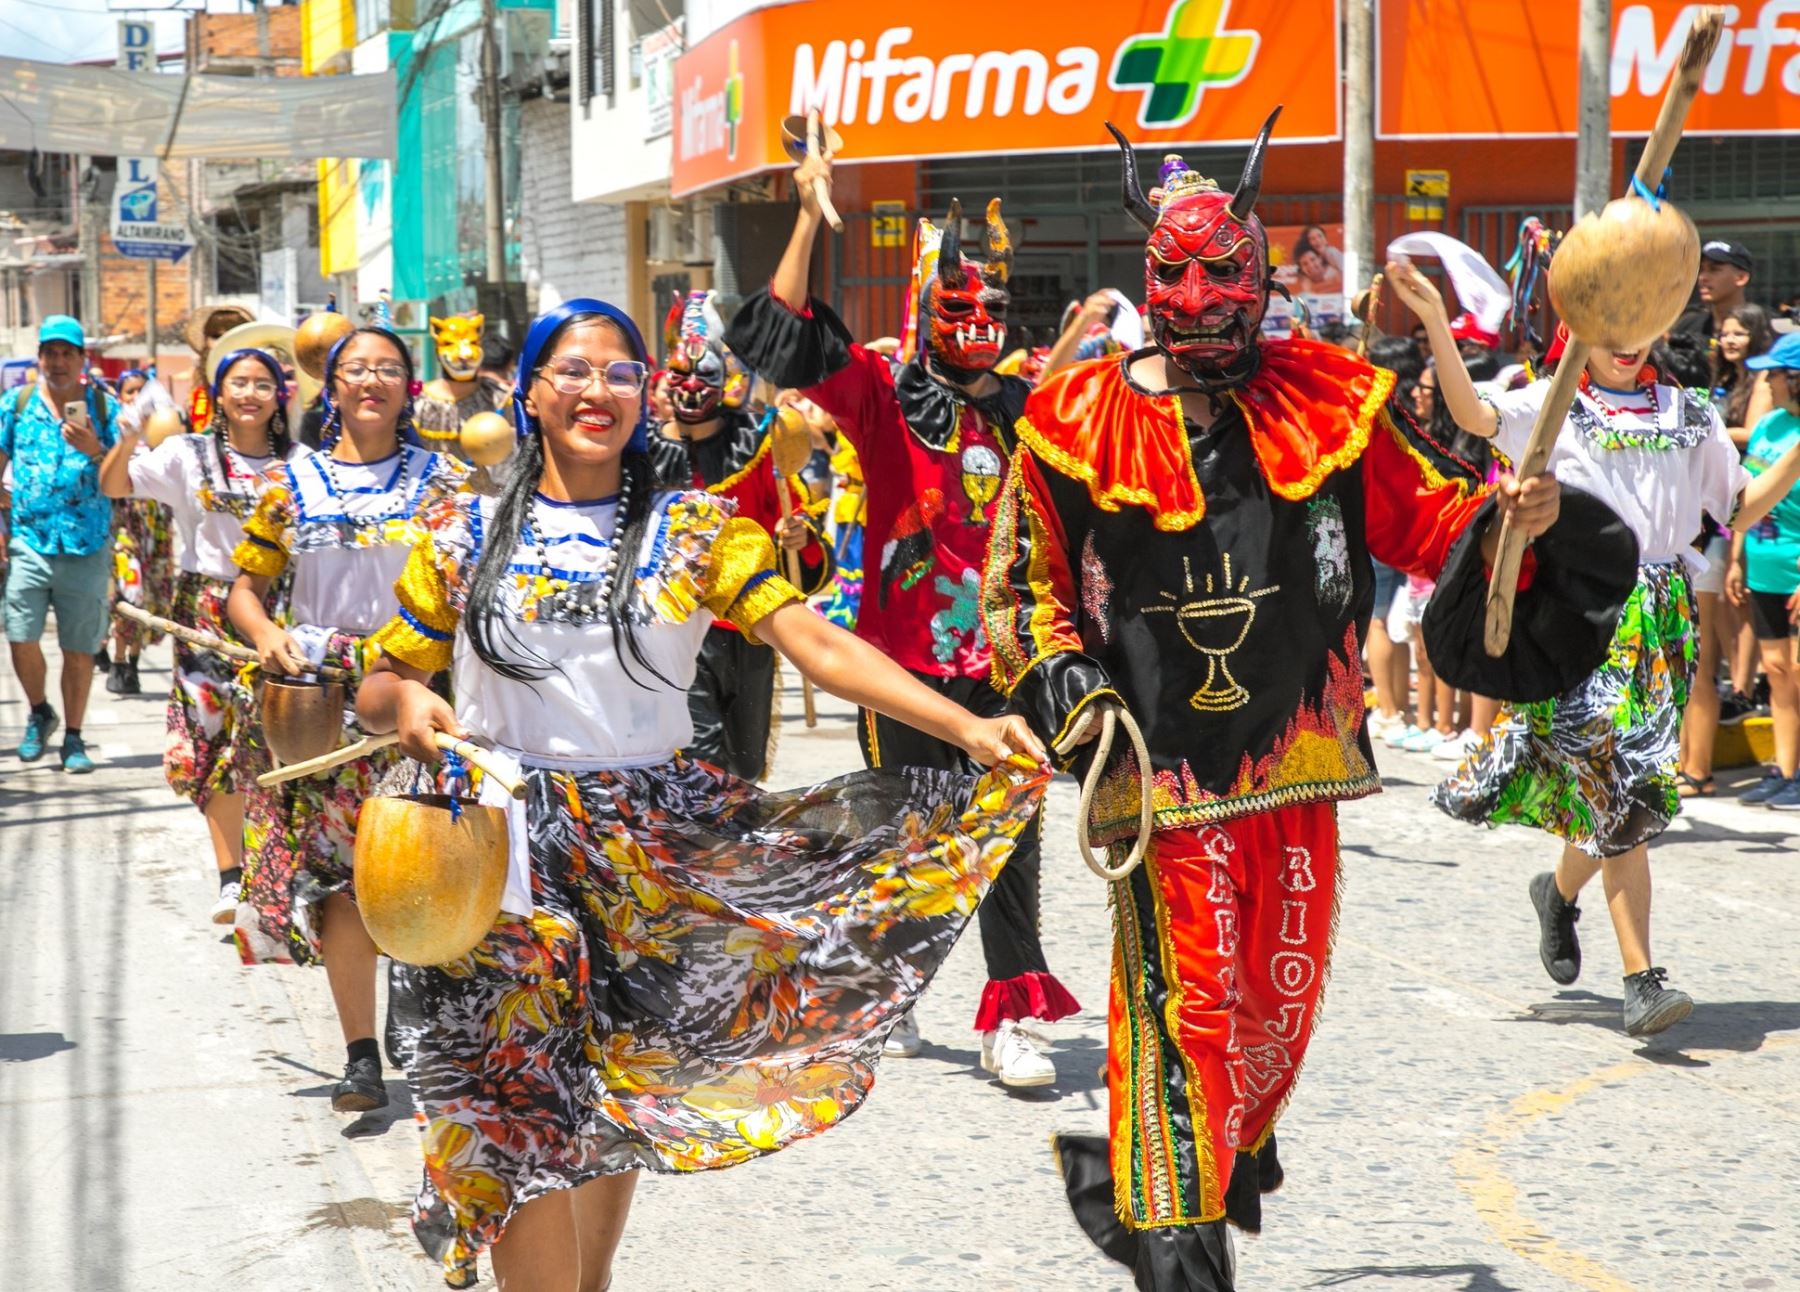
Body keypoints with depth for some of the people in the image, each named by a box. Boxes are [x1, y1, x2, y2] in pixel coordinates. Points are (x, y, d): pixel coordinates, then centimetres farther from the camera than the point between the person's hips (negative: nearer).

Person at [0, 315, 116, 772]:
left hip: (87, 547, 0)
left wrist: (95, 451, -20)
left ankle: (73, 738, 18)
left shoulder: (104, 407, 2)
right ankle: (40, 713, 21)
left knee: (79, 648, 4)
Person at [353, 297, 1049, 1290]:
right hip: (509, 842, -1)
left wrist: (967, 726, -22)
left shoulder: (694, 529, 3)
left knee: (619, 1093, 10)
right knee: (527, 1104, -8)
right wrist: (406, 705, -16)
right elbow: (381, 684, 9)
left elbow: (816, 642, -9)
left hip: (653, 844, 1)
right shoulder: (465, 534, 4)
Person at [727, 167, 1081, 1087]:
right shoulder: (885, 397, -1)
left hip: (1000, 659, 3)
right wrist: (809, 216, -18)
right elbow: (789, 340, -13)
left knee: (1009, 838, 1)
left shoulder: (1023, 408, 9)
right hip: (904, 659, -3)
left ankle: (1014, 1019, 5)